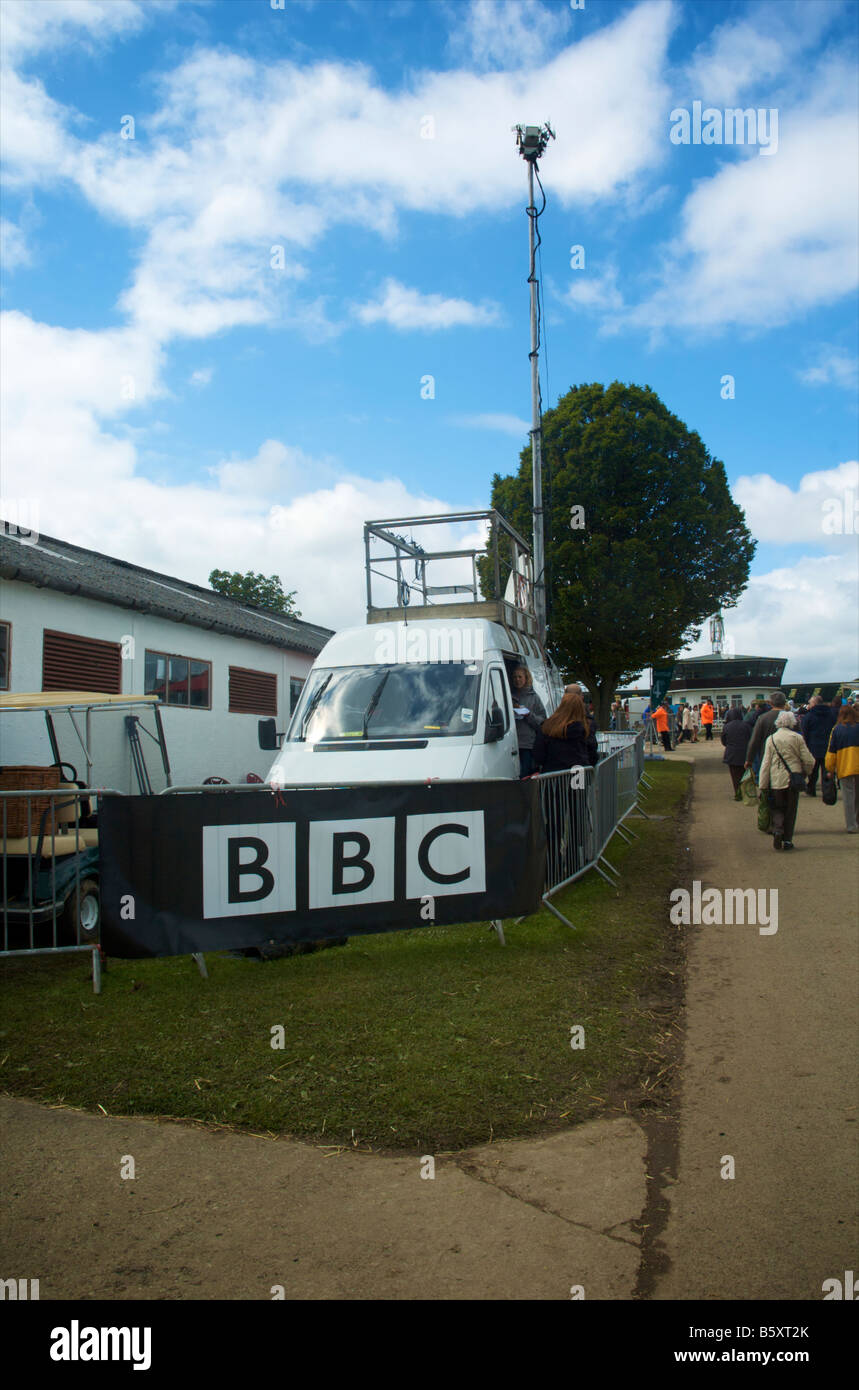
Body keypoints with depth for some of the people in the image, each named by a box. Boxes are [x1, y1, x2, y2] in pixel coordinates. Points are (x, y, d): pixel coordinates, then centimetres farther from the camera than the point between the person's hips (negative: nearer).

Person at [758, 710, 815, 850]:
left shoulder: (771, 739, -3)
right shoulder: (797, 738, -5)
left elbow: (766, 763, -3)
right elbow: (809, 761, -4)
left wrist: (762, 785, 0)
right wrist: (805, 771, 19)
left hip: (776, 781, 0)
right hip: (794, 780, 0)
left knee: (777, 808, 13)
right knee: (790, 810, 11)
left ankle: (778, 830, -12)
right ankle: (787, 840, 11)